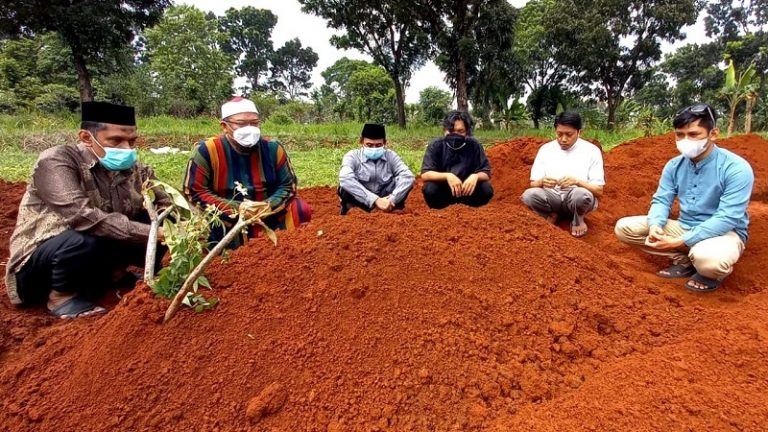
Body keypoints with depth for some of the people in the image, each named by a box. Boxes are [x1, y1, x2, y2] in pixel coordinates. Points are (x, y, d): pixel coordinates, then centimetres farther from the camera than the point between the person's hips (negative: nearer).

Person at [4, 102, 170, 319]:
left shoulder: (133, 169, -4)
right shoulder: (56, 161, -20)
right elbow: (82, 217, -35)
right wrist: (149, 232, -40)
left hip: (101, 252, 5)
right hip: (38, 264, -5)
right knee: (83, 240, -37)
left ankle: (112, 272, 7)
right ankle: (62, 296, -8)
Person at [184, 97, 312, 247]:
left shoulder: (272, 148, -5)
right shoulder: (206, 151, -12)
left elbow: (288, 185, 1)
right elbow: (194, 193, -11)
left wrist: (268, 206, -20)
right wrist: (236, 208, -22)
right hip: (225, 223, -2)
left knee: (301, 209, -16)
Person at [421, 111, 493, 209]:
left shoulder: (474, 145, -10)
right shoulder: (436, 146, -13)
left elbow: (486, 173, -10)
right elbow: (425, 174, -21)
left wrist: (475, 176, -34)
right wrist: (447, 176, -38)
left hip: (466, 189, 2)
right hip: (443, 190, -1)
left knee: (486, 190, -25)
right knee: (430, 189, -32)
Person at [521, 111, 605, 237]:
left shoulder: (591, 151, -6)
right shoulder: (546, 149, 1)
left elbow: (598, 190, -8)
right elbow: (533, 184, 0)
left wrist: (577, 181, -27)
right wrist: (542, 181, -25)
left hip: (577, 198, -2)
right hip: (553, 197, 2)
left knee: (581, 194, -39)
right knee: (529, 195, -31)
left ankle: (578, 219, -2)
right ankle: (552, 214, 3)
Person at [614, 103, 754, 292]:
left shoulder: (736, 168, -19)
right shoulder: (674, 165, -2)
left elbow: (727, 219, -25)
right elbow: (661, 200, -1)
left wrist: (679, 242, -31)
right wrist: (655, 226, -25)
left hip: (723, 233, -6)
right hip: (684, 227, 6)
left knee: (708, 257, -42)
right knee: (624, 227, -8)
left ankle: (712, 272, -2)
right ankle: (684, 260, -2)